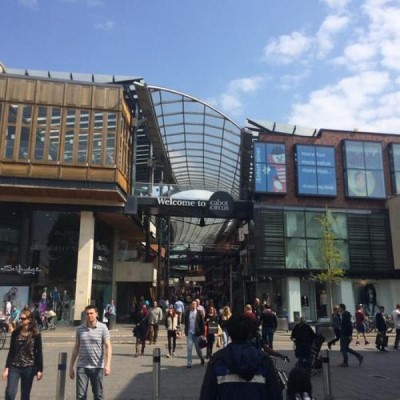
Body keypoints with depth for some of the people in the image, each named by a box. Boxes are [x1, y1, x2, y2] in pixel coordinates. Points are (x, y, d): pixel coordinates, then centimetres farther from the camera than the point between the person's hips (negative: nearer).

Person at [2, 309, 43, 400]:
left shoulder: (35, 334, -7)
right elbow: (11, 351, 3)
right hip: (14, 367, 2)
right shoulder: (15, 333, 0)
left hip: (29, 368, -1)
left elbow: (39, 353, -4)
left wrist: (40, 370, -5)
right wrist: (7, 368, -3)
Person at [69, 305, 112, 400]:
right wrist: (71, 366, 11)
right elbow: (76, 348, 11)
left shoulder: (102, 328, -4)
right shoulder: (80, 329, 5)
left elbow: (108, 346, -8)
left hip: (97, 367, -2)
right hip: (82, 367, 2)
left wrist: (108, 364, -20)